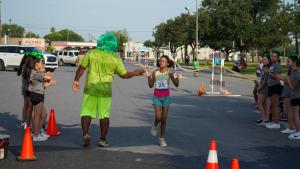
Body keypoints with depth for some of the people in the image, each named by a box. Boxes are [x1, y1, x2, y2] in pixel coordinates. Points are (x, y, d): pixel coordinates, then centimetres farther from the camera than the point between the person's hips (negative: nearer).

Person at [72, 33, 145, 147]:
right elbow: (124, 74, 5)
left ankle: (85, 134, -14)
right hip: (105, 90, 1)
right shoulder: (115, 58, -1)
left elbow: (81, 67, -1)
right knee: (104, 115, 9)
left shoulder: (92, 54, -2)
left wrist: (76, 80, 11)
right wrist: (136, 73, 20)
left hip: (90, 88, 0)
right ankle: (103, 139, 11)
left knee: (86, 112, 5)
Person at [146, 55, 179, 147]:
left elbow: (176, 84, -8)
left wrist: (177, 78, -27)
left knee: (164, 119, 4)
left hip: (166, 97, 0)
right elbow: (151, 85, 5)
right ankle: (155, 126, 24)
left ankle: (162, 138, 16)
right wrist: (149, 77, -10)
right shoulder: (155, 72, -1)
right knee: (158, 117, -12)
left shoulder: (169, 73, -5)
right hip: (157, 97, 0)